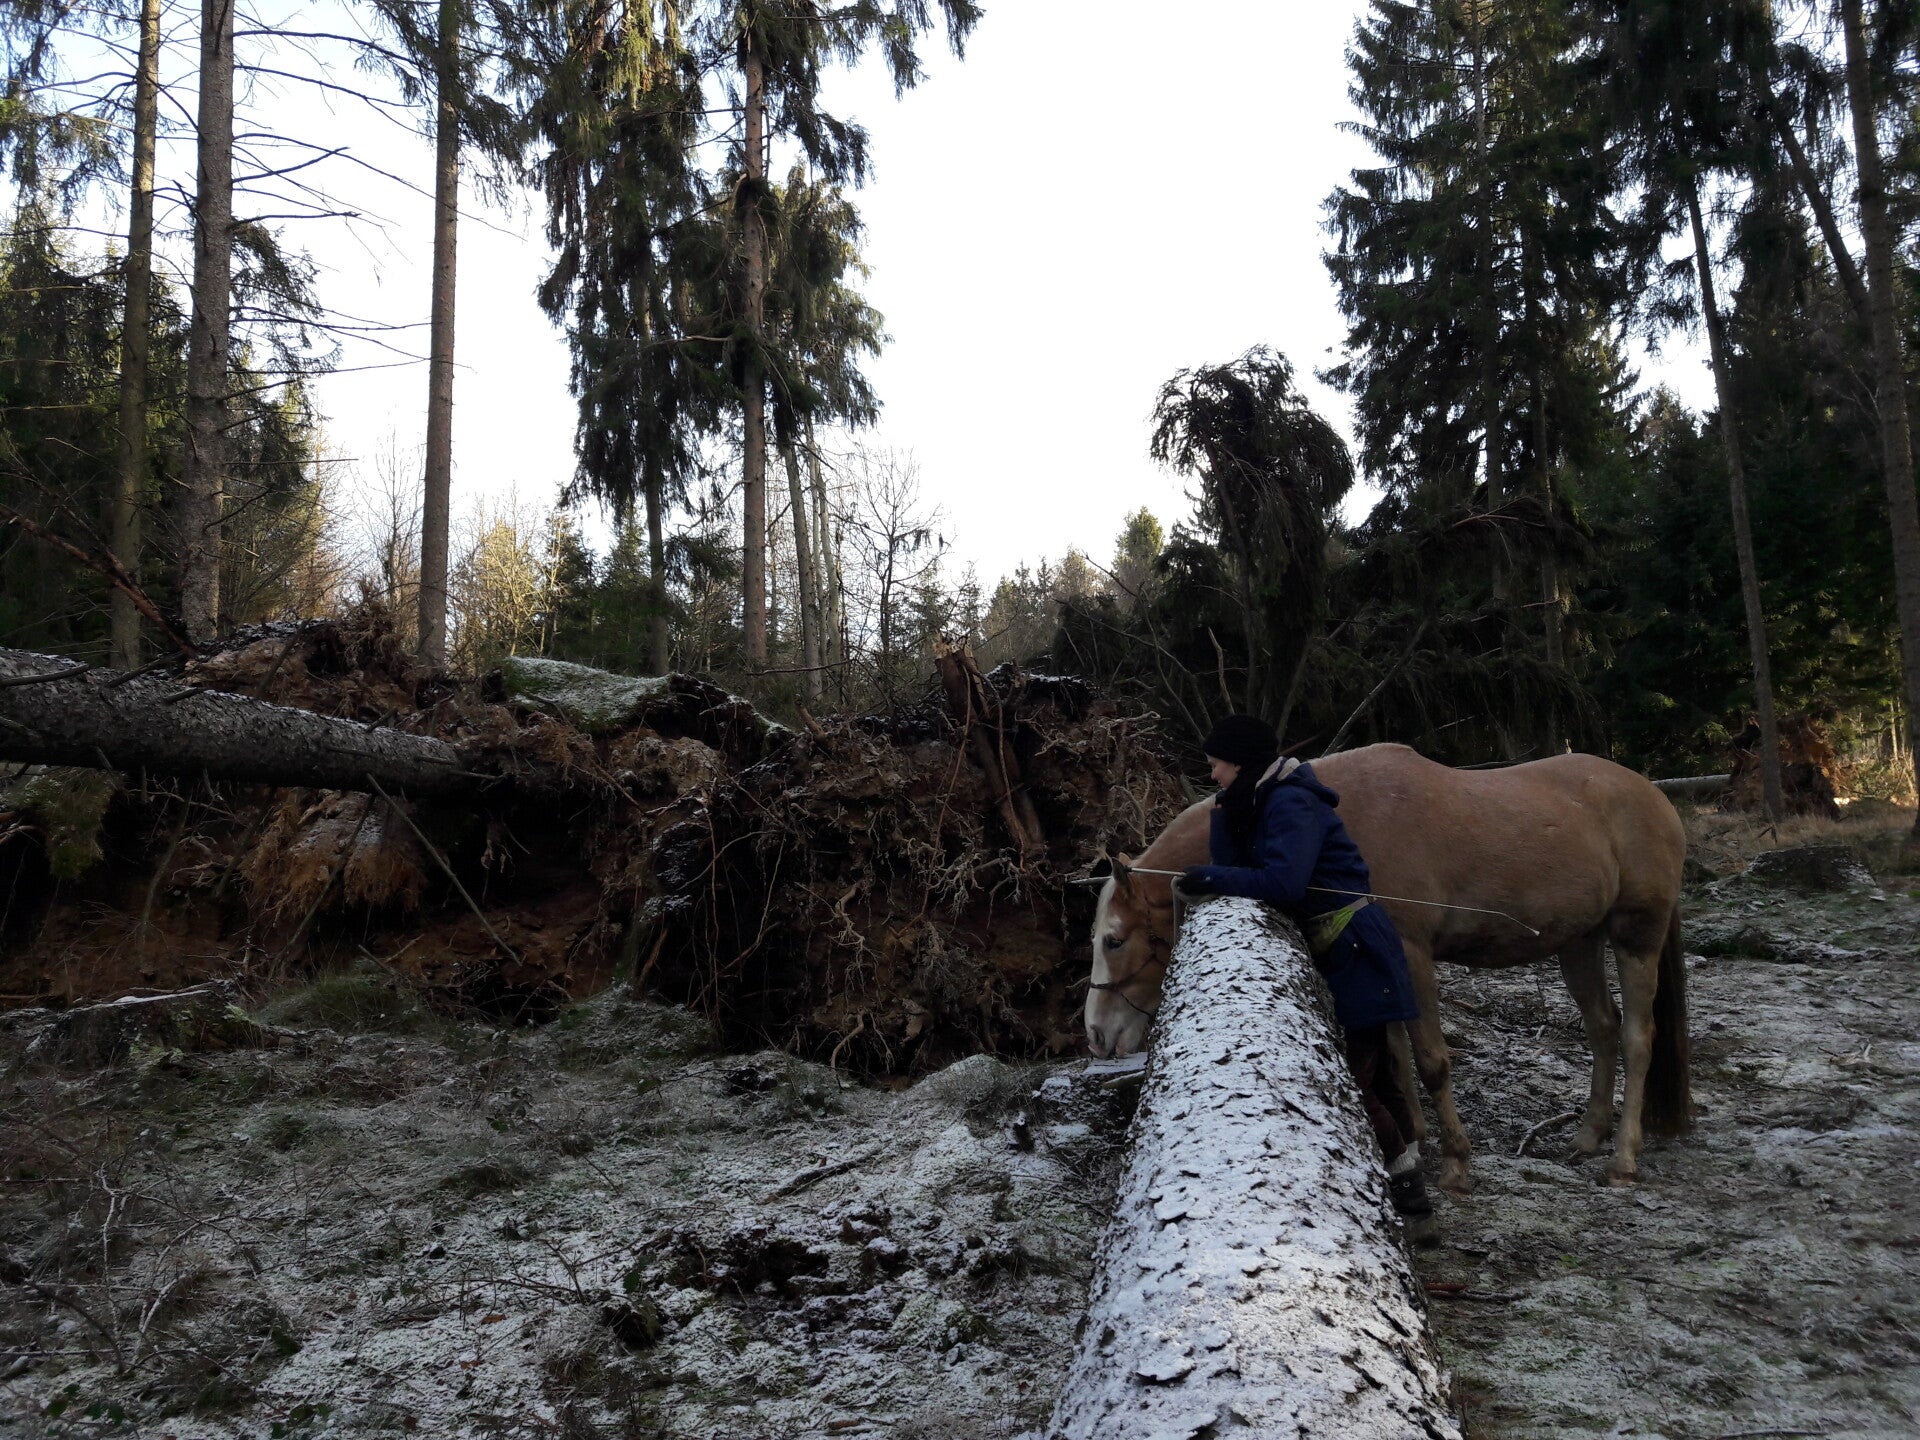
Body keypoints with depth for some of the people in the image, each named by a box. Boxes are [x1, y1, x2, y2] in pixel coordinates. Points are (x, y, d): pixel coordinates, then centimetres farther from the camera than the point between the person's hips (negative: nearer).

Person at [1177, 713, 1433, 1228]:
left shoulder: (1290, 804, -20)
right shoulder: (1257, 804, 11)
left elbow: (1284, 881, -30)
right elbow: (1235, 865, 7)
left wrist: (1214, 879, -20)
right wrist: (1225, 812, -7)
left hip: (1354, 951, -10)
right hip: (1332, 953, 10)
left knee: (1352, 1079, -6)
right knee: (1374, 1073, 18)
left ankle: (1405, 1188, 8)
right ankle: (1408, 1185, 30)